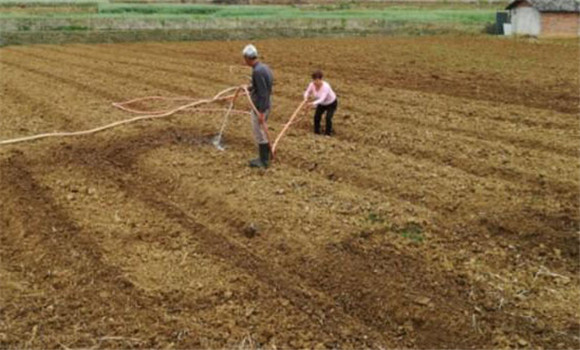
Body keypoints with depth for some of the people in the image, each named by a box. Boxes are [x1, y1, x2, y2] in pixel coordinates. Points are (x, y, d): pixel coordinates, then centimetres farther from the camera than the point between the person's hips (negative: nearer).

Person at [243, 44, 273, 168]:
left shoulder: (257, 71, -22)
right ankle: (264, 157, 27)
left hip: (260, 106, -10)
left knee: (259, 133, 0)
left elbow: (263, 93, -24)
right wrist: (250, 88, 34)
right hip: (265, 104, 10)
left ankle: (263, 161, 9)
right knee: (261, 132, 19)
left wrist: (261, 112, -23)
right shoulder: (264, 67, 8)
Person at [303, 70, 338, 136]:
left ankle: (328, 133, 2)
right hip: (321, 104, 5)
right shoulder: (312, 85, -23)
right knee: (316, 116, -8)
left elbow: (322, 99, -46)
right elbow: (307, 92, -7)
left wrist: (313, 103, -61)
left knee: (328, 118, -17)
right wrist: (306, 96, -32)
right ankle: (316, 132, 11)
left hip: (331, 103, -5)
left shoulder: (326, 86, -39)